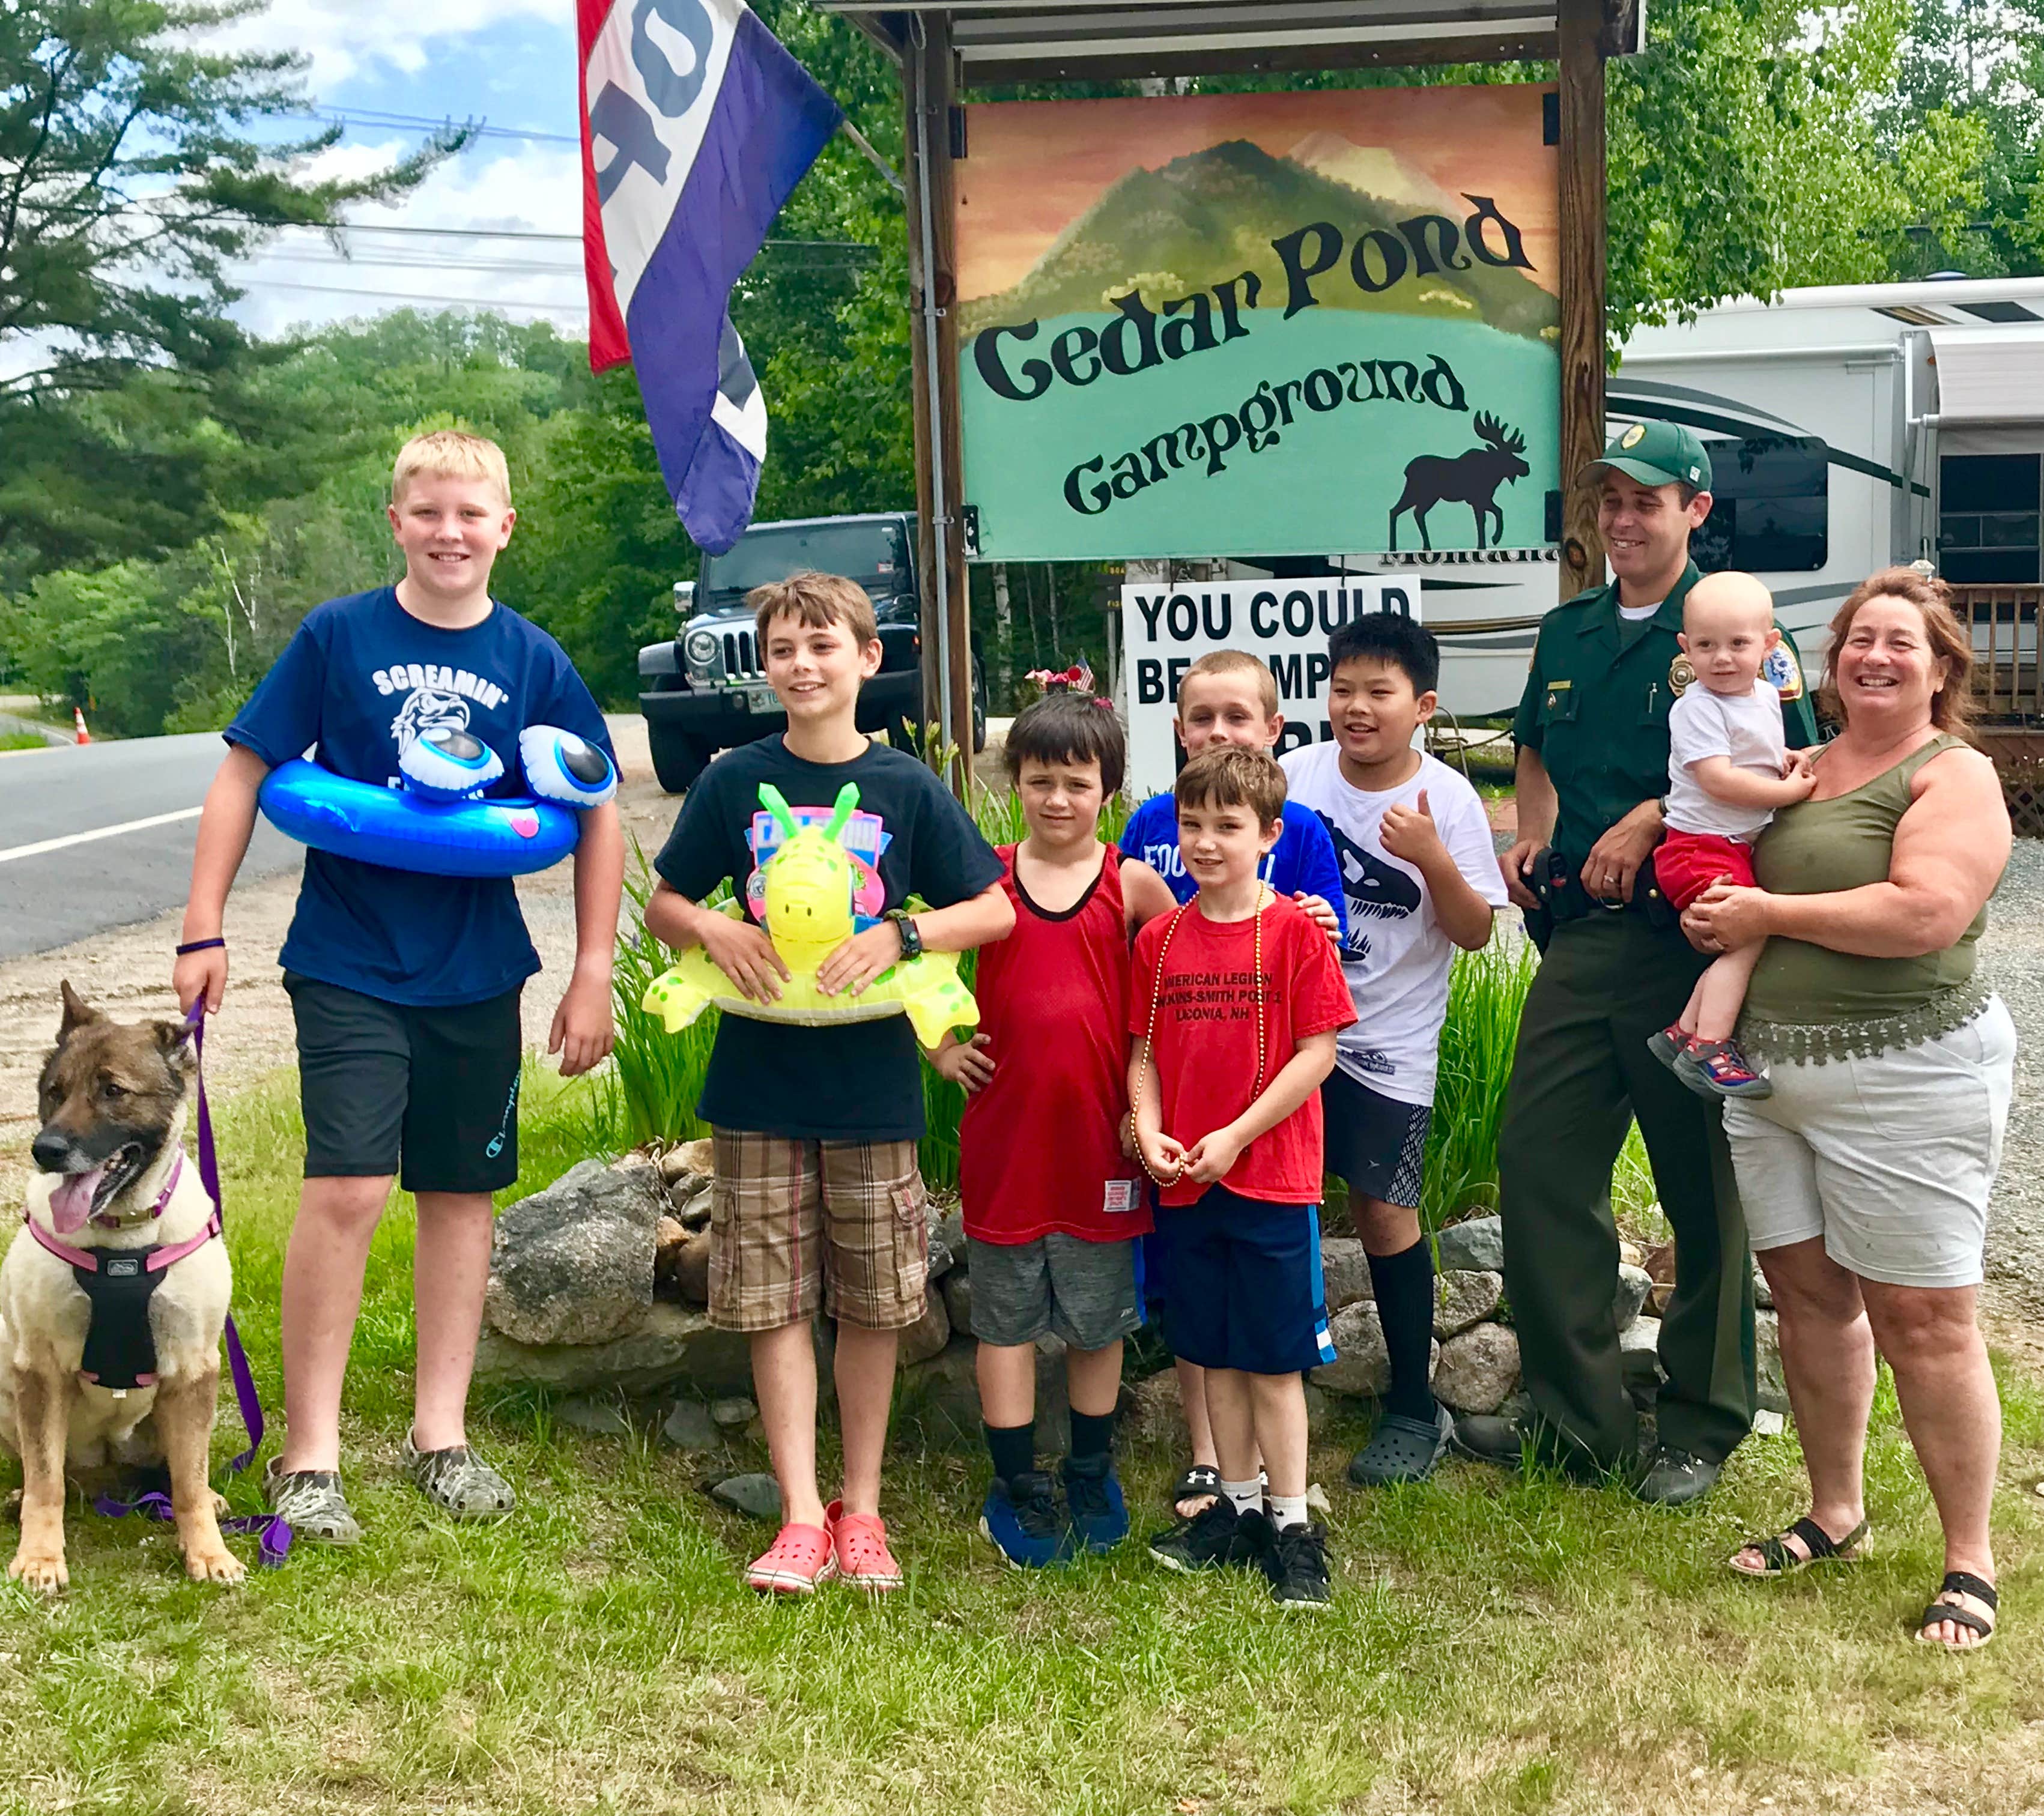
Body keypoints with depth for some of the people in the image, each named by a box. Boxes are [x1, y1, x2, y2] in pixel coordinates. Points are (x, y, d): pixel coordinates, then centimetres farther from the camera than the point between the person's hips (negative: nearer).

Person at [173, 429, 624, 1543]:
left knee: (462, 1192, 9)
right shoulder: (338, 636, -3)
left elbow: (597, 821, 6)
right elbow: (244, 775, 1)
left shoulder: (533, 661, 1)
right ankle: (307, 1451, 1)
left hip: (479, 974, 3)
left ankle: (440, 1432, 23)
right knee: (346, 1189, -12)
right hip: (349, 964, -3)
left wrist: (593, 975, 2)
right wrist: (203, 930, -4)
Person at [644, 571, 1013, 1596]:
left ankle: (861, 1508, 21)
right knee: (775, 1302, 2)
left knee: (872, 1304, 7)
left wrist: (899, 934, -15)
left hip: (874, 1082, 0)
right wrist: (712, 931, -12)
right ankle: (802, 1517, 10)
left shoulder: (908, 789, 0)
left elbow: (996, 909, 0)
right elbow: (662, 905, 9)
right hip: (759, 1082, 1)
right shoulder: (734, 783, 2)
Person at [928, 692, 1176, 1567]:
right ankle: (1019, 1487, 20)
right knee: (1006, 1318, 8)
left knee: (1098, 1320, 12)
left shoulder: (1132, 886, -2)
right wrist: (942, 1047, 1)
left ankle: (1091, 1482, 29)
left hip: (1098, 1135, 0)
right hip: (1004, 1138, 0)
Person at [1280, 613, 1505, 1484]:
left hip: (1387, 1042, -3)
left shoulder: (1447, 799, -9)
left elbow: (1475, 932, -11)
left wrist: (1433, 858, -27)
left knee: (1381, 1209, -1)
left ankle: (1414, 1407, 14)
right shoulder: (1295, 776, -2)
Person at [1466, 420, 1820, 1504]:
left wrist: (1652, 819, -19)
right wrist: (1531, 843, 13)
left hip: (1687, 938, -6)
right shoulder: (1570, 631, 15)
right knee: (1538, 1164, 4)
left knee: (1703, 1189, 5)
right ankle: (1575, 1416, 17)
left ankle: (1703, 1425, 20)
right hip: (1579, 936, 6)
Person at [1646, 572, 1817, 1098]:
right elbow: (1718, 779, -25)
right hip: (1700, 847, -9)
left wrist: (1790, 760, 9)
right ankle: (1708, 1050, -19)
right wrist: (1790, 791, -17)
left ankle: (1684, 1031, 21)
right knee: (1746, 937, -20)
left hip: (1741, 847, 9)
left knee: (1737, 945, 12)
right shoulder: (1697, 708, -15)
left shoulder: (1766, 696, 11)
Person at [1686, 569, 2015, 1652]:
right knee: (1807, 1291, 12)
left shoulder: (1954, 777, -6)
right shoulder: (1798, 765, 14)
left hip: (1906, 1076, -7)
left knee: (1922, 1318, -3)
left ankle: (1969, 1561, 8)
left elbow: (1928, 914, -22)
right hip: (1770, 1072, 7)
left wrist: (1770, 915, -15)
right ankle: (1835, 1515, 27)